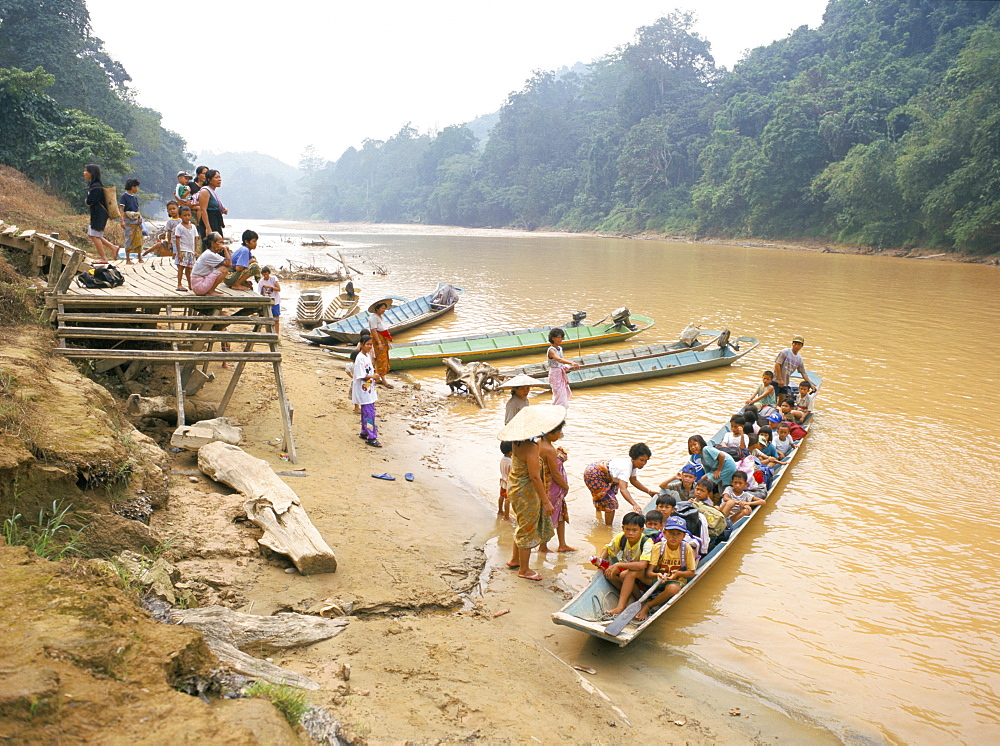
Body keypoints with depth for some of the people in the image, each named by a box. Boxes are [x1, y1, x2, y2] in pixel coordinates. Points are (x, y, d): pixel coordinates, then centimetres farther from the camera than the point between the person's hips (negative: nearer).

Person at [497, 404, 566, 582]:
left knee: (523, 525, 26)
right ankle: (524, 569, 23)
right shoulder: (530, 447, -29)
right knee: (528, 529, 8)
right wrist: (546, 501, -24)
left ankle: (515, 559, 42)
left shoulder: (517, 442, -3)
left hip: (514, 485, 9)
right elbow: (534, 477, -29)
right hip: (525, 491, -9)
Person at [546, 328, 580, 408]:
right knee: (560, 394, -11)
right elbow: (559, 359, -37)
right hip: (555, 374, -9)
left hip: (562, 374, 9)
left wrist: (571, 367, 5)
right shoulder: (551, 350, -18)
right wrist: (571, 362, -49)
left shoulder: (560, 348, 9)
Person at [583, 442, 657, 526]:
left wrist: (649, 491, 8)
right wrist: (634, 504, -53)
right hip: (592, 475, -11)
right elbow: (623, 489, -42)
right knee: (611, 503, -12)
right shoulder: (626, 469, -30)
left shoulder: (633, 465, -1)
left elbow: (634, 481, 14)